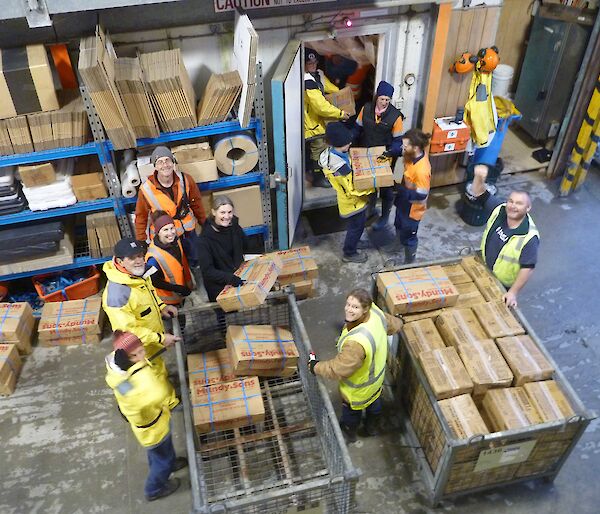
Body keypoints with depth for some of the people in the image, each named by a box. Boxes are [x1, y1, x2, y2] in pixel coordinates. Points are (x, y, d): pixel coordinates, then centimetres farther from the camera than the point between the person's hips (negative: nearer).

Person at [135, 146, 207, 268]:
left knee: (196, 262, 22)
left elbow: (196, 203, 3)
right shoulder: (147, 189, -19)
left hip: (188, 232, 3)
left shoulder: (185, 180, -13)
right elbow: (141, 218, -8)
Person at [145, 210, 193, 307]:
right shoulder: (154, 257, -33)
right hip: (168, 300, -6)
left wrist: (188, 283, 9)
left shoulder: (176, 241, -12)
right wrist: (179, 289, -23)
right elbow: (155, 282, -23)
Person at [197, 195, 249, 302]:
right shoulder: (205, 238, -16)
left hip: (239, 276, 6)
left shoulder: (234, 226, 0)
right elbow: (207, 270, -21)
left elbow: (245, 246, 21)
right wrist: (230, 278, -33)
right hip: (219, 286, -6)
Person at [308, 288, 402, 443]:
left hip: (359, 386, -7)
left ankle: (348, 433, 57)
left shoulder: (357, 342, -48)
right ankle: (372, 428, 63)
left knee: (352, 409, 26)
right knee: (374, 402, 34)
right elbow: (395, 325, -3)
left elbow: (339, 369, -35)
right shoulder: (375, 312, -25)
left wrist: (316, 367, -20)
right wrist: (397, 322, 21)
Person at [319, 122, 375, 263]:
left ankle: (353, 242, 53)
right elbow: (352, 190, -28)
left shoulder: (331, 151, -11)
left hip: (348, 199, 8)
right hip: (353, 202, -8)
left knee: (354, 224, 30)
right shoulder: (340, 167, -38)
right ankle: (349, 253, 33)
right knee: (357, 226, 14)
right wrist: (372, 187, -19)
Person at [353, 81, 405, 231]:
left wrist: (390, 152, -32)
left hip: (385, 158, -3)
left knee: (386, 187, 10)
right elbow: (357, 129, 2)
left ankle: (385, 216, 28)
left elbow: (397, 140, -14)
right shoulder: (366, 108, -9)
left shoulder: (395, 116, -18)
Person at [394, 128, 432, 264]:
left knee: (408, 237, 15)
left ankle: (409, 263, 39)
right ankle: (402, 243, 61)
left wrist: (399, 190, -32)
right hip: (404, 203, 8)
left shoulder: (422, 170, -39)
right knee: (399, 228, 32)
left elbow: (421, 197, -31)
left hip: (412, 209, -8)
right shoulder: (414, 155, -14)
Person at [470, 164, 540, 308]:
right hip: (484, 270, 5)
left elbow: (527, 268, -29)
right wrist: (479, 177, -32)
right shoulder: (499, 209, -17)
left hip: (503, 284, -5)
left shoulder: (530, 237, -33)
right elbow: (479, 194, -11)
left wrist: (513, 293, -30)